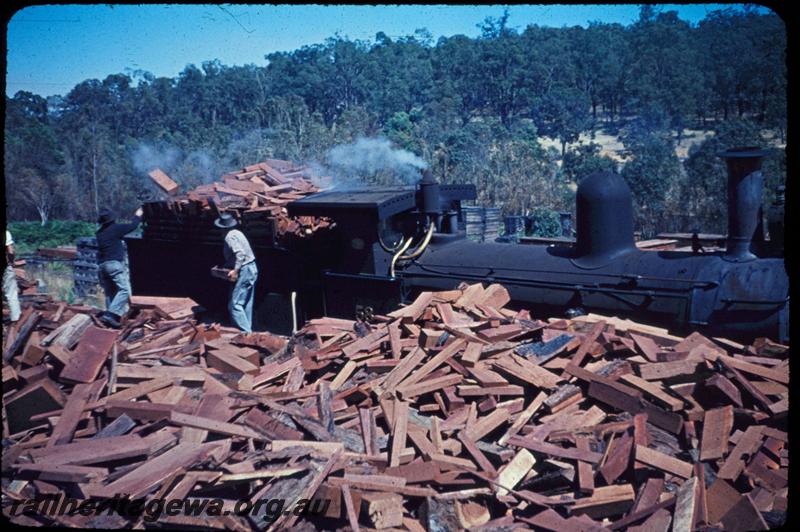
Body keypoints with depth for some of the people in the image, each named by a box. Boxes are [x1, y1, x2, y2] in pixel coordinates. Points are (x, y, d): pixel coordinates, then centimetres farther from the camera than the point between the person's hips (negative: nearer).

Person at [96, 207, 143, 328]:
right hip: (115, 263, -8)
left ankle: (111, 315, 15)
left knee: (110, 292, 13)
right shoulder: (115, 228, -4)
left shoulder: (99, 233, 14)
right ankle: (110, 315, -25)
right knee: (124, 289, -12)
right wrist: (138, 216, 24)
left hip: (102, 264, 8)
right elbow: (132, 226, 6)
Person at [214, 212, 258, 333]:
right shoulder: (237, 233, 15)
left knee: (235, 304, -8)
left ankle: (246, 333, -11)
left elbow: (240, 253, -24)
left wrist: (235, 270, -22)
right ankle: (248, 330, 21)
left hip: (244, 271, -10)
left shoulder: (230, 236, -14)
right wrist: (228, 265, 20)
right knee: (247, 303, 15)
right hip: (252, 268, 10)